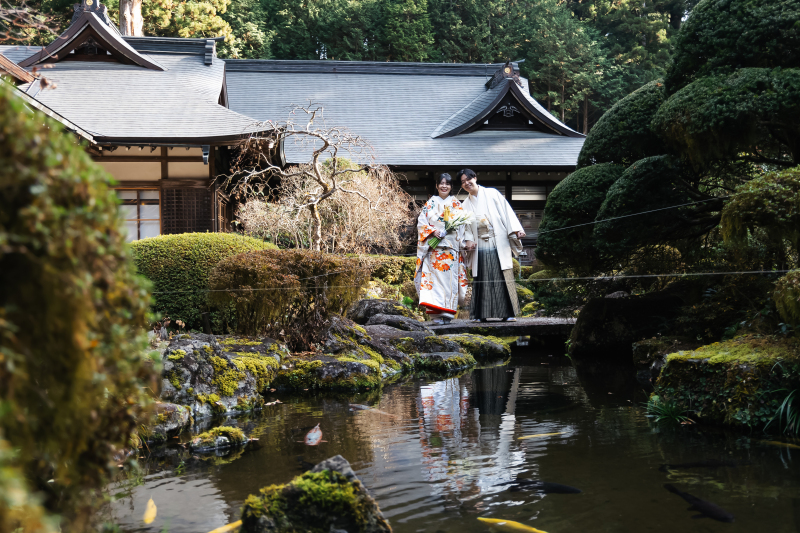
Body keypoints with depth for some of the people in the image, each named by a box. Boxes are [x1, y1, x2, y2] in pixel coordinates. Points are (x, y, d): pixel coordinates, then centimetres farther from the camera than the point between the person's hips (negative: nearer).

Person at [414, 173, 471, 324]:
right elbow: (421, 223, 6)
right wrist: (433, 231, -11)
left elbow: (463, 224, 7)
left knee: (450, 279, -6)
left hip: (451, 248, 0)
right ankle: (437, 313, -11)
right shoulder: (430, 204, 13)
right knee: (435, 277, -9)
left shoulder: (456, 204, 13)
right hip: (434, 248, 0)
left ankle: (447, 313, -2)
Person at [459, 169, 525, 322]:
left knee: (502, 277, -6)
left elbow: (506, 211, 1)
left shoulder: (492, 194, 6)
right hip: (480, 246, 3)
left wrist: (516, 230, -9)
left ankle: (508, 313, -6)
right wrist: (467, 242, -4)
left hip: (498, 243, -3)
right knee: (482, 279, -2)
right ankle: (481, 314, 0)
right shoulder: (466, 204, 15)